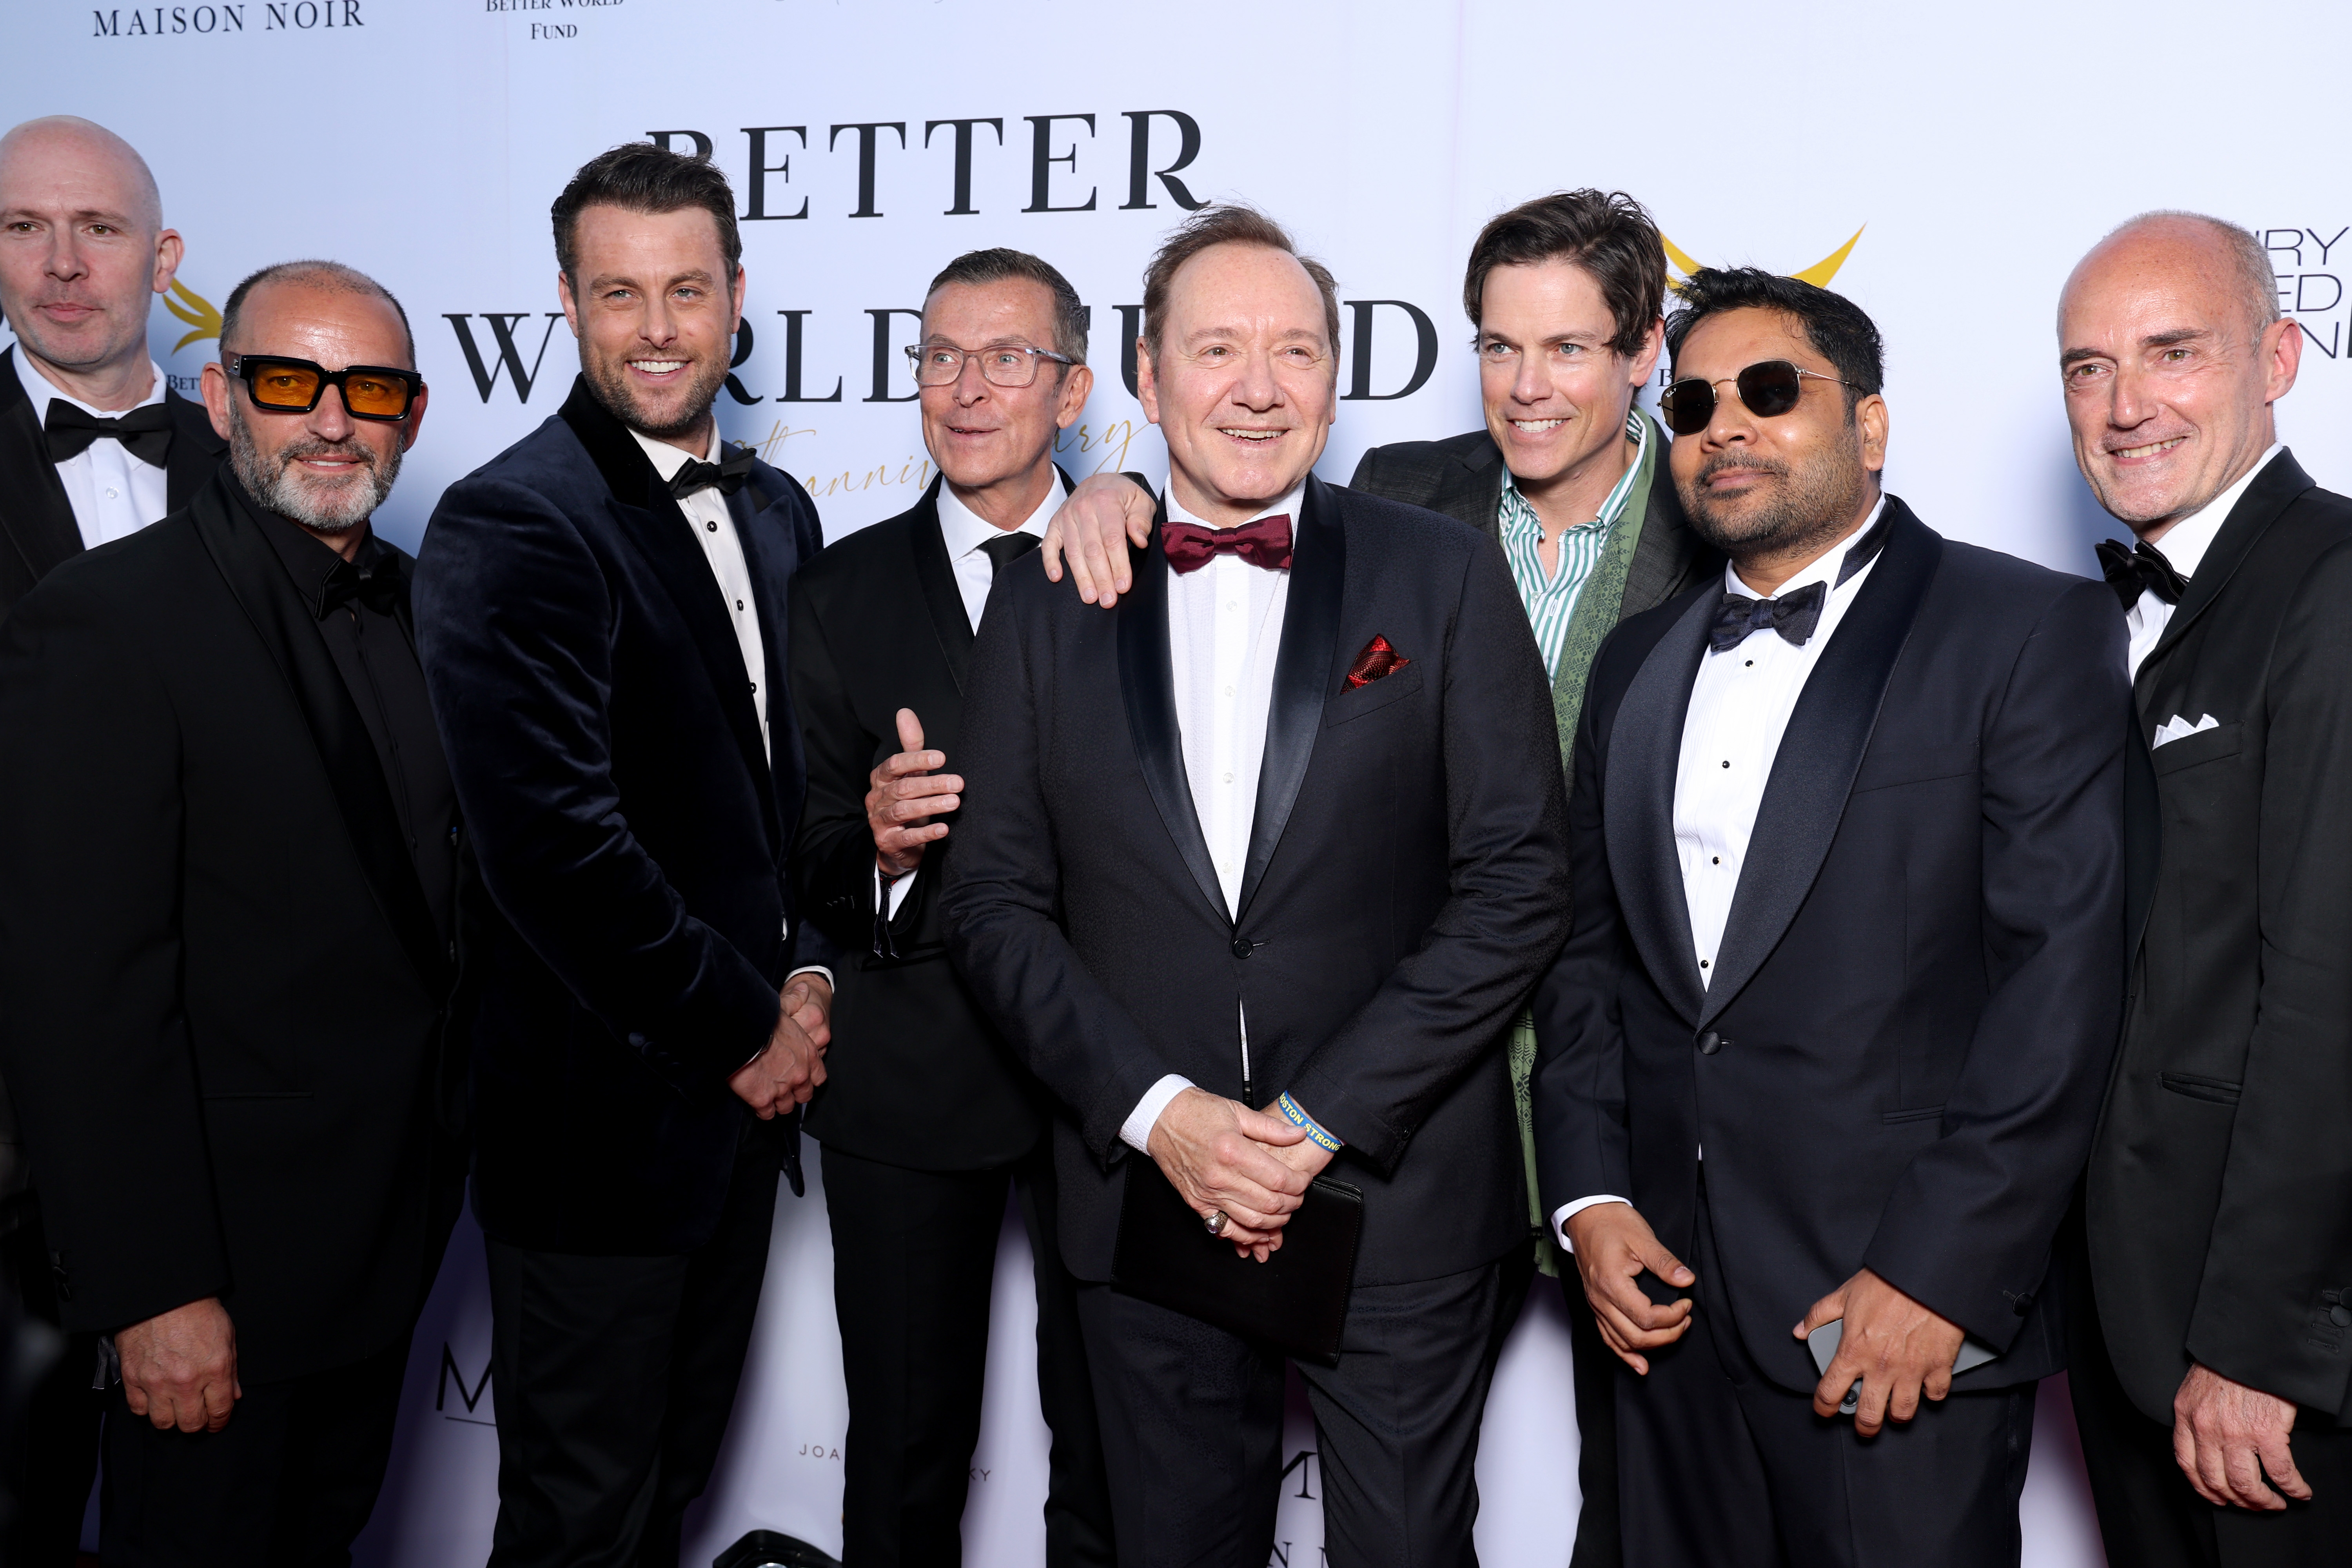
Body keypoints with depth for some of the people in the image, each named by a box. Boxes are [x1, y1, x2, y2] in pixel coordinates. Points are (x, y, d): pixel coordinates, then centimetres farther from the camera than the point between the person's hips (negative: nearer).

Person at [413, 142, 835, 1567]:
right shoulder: (512, 525, -16)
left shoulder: (776, 511, 10)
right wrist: (744, 1030, -14)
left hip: (747, 1083, 7)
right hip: (604, 1111, -7)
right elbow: (554, 837, -23)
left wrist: (805, 978, 1)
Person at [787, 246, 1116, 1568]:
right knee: (905, 1458, 15)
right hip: (911, 1072, 1)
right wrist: (875, 848, -17)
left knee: (1114, 1456, 11)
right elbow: (819, 869, 1)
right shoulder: (845, 593, 5)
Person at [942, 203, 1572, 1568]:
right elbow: (997, 898, 3)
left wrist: (1320, 1119, -12)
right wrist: (1157, 1109, -10)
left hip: (1400, 1197, -1)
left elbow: (1521, 882, -6)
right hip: (1146, 1191, 2)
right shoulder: (1048, 603, 4)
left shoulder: (1447, 578, -1)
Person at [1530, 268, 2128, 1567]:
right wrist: (1589, 1197, 2)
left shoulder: (2034, 632, -4)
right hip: (1668, 1306, 5)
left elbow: (2064, 970, -12)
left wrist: (1936, 1274, -16)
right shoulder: (1638, 662, 14)